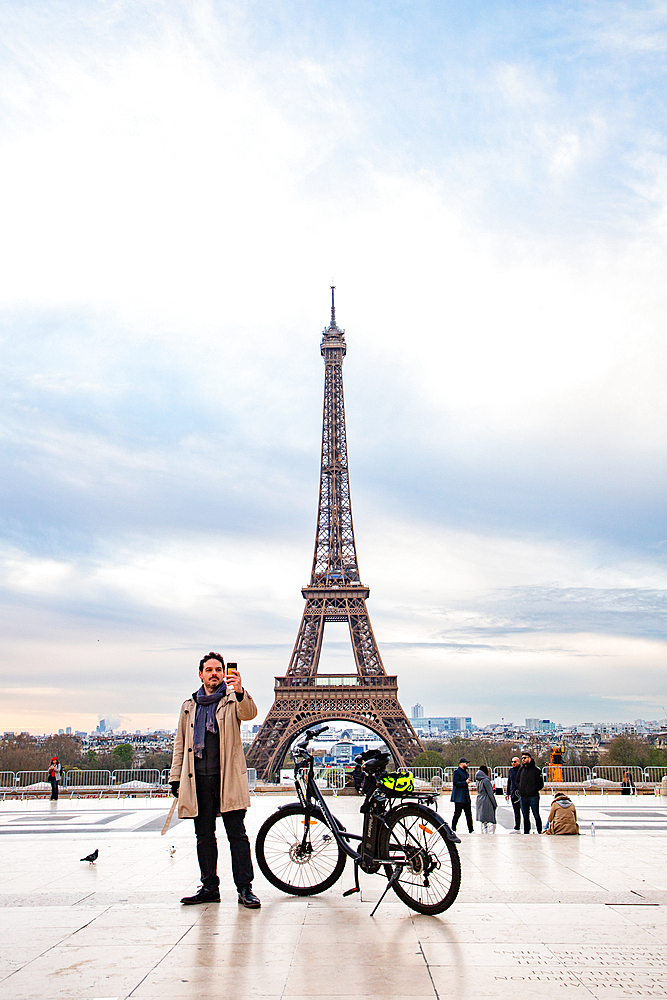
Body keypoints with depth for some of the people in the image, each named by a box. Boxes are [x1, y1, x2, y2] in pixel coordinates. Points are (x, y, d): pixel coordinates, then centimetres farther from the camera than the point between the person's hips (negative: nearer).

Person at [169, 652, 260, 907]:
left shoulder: (232, 699, 5)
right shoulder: (189, 705, 17)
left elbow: (249, 713, -17)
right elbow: (180, 743, 20)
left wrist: (240, 692, -37)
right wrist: (176, 777, 13)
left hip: (228, 777, -4)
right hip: (199, 778, 4)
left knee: (237, 833, -3)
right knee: (204, 835, 9)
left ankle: (244, 888, 2)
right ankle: (209, 888, 19)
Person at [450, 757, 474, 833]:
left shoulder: (465, 772, 17)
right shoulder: (457, 772, -11)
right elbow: (455, 783, -20)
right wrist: (465, 782, -18)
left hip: (466, 797, 9)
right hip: (459, 797, -9)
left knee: (469, 814, 8)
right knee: (457, 813, -5)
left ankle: (471, 830, 13)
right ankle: (453, 829, 6)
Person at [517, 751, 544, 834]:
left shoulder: (536, 769, -5)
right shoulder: (521, 769, 12)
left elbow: (540, 784, -5)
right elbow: (517, 781, 23)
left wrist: (534, 790, -12)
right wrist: (519, 788, 8)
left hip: (533, 797, -5)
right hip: (523, 797, 5)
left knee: (536, 816, 1)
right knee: (525, 816, 11)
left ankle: (540, 832, 9)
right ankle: (526, 832, 19)